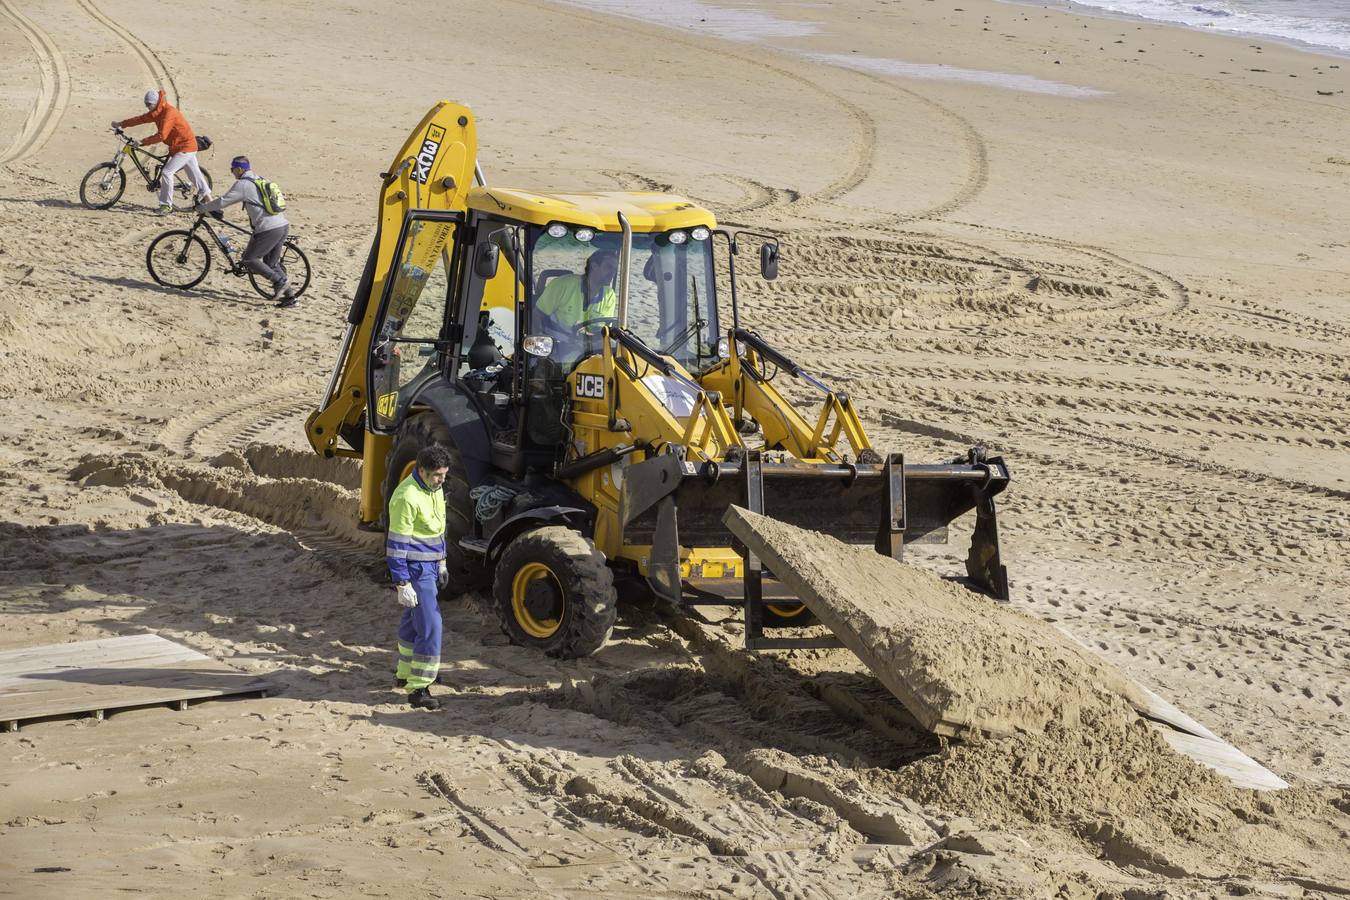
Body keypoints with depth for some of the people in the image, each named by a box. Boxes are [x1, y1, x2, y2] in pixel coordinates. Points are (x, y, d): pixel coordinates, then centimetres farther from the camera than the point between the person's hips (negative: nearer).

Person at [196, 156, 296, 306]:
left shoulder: (243, 184, -5)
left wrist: (202, 208, 11)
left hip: (268, 230, -8)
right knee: (271, 263, 19)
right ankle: (290, 296, 13)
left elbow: (223, 201, -4)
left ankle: (280, 280, -5)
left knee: (249, 260, 3)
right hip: (283, 226, 9)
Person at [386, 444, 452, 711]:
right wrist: (402, 584, -22)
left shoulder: (434, 488, 6)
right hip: (415, 568, -9)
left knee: (412, 621, 22)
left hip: (430, 565, 9)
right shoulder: (407, 497, -23)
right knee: (429, 626, -12)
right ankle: (418, 689, -10)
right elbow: (397, 544, -22)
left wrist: (441, 563, 24)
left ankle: (406, 673, 37)